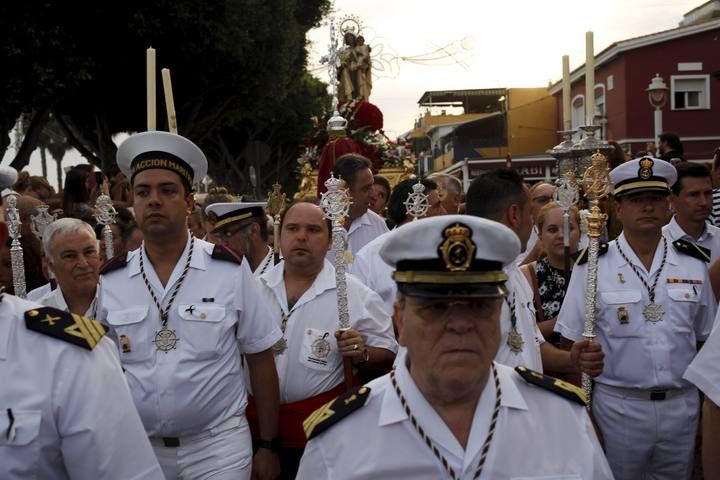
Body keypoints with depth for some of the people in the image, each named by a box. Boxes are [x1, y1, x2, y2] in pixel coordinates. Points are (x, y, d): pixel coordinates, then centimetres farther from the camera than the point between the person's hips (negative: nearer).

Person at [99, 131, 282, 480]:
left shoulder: (230, 269, -8)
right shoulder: (109, 280, -1)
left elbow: (260, 360, -3)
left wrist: (266, 445, -1)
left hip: (219, 443, -3)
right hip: (138, 447, 3)